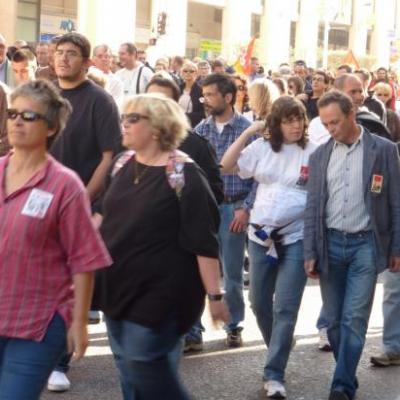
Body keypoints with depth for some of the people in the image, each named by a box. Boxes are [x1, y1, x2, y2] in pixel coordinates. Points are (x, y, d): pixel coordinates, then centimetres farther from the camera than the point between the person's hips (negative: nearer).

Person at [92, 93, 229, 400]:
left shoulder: (183, 175, -16)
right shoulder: (124, 165, 6)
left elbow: (204, 241, -18)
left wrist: (214, 295, -19)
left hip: (159, 293, -7)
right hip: (118, 286, 7)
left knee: (148, 373, -6)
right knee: (129, 373, 13)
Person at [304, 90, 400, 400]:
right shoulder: (320, 155, 6)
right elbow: (313, 206, 8)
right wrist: (310, 252, 3)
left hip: (366, 244, -3)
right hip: (330, 243, 3)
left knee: (354, 319, -8)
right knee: (334, 320, 7)